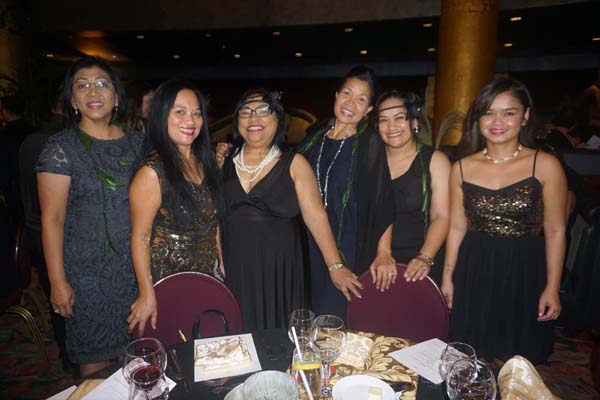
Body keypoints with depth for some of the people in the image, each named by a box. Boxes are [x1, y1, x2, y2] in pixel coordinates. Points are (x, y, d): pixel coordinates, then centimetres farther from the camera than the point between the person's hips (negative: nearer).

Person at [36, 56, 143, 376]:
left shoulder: (136, 142, 6)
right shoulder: (61, 148, -8)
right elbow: (52, 219, -9)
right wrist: (58, 282, -11)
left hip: (137, 264, 4)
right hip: (88, 270, -4)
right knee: (96, 357, 9)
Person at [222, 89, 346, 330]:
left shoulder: (293, 163, -2)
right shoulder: (225, 161, 5)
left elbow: (315, 215, -8)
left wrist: (335, 266, -12)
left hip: (278, 269, -2)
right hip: (233, 268, 2)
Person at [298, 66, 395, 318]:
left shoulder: (370, 143, -6)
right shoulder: (315, 137, 7)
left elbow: (383, 199, -11)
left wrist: (383, 253, -18)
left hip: (349, 248, -4)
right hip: (310, 245, 4)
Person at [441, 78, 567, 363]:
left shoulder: (546, 166, -6)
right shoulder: (461, 168, 0)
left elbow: (555, 231, -2)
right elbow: (457, 227, 5)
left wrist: (552, 288, -4)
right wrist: (447, 277, 7)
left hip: (524, 275, -1)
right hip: (474, 273, 2)